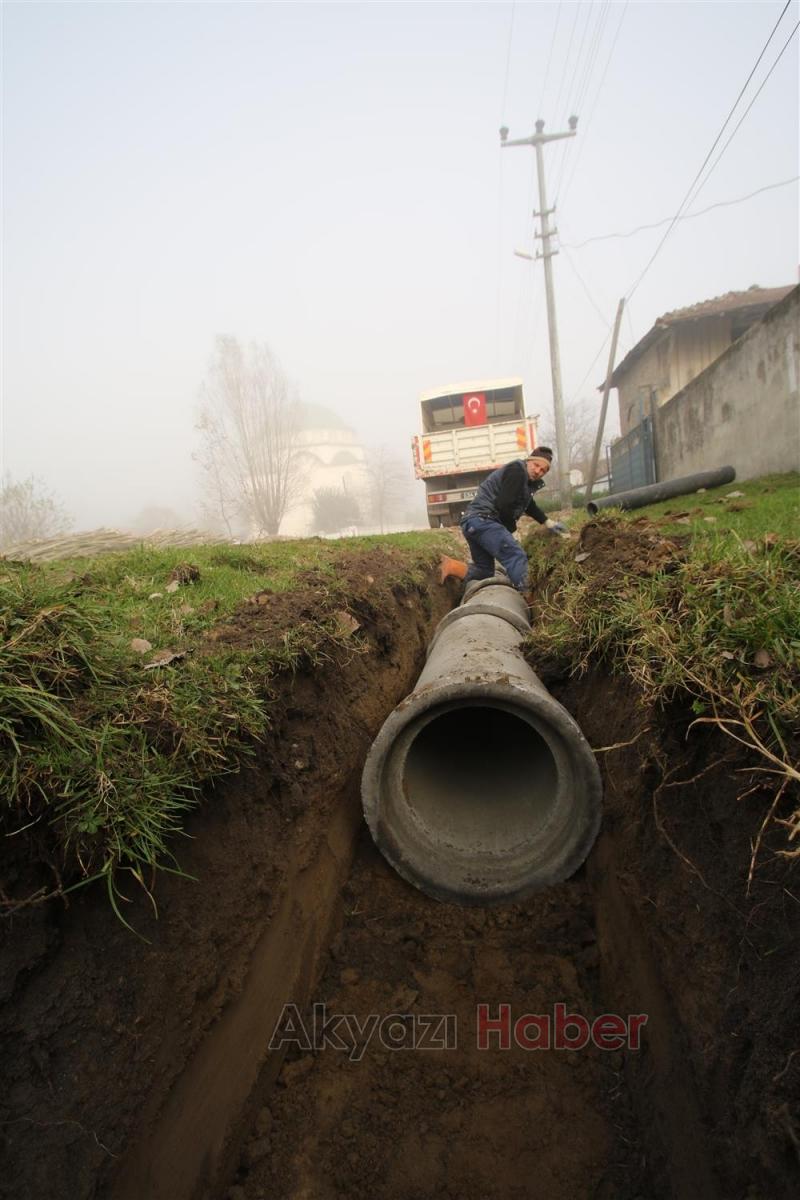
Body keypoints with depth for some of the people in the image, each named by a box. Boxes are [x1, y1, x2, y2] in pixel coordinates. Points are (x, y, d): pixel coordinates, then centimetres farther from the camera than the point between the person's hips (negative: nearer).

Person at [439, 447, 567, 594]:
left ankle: (452, 566, -3)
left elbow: (529, 505, 40)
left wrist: (549, 523, 37)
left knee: (484, 572, 13)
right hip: (482, 520, -10)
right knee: (516, 556, -22)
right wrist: (511, 528, -3)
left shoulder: (526, 479, 23)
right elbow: (504, 505, -17)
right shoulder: (517, 470, -7)